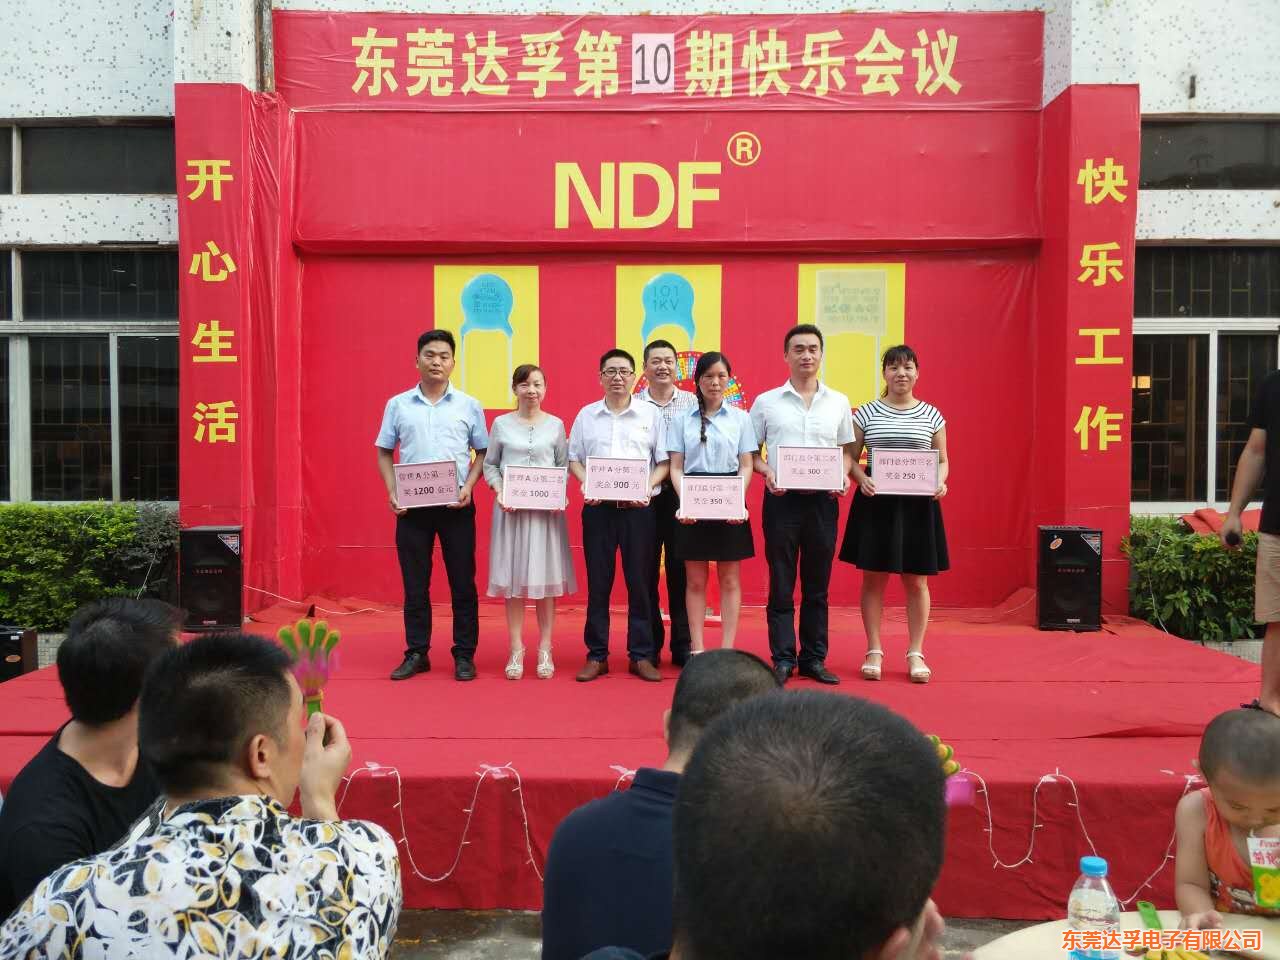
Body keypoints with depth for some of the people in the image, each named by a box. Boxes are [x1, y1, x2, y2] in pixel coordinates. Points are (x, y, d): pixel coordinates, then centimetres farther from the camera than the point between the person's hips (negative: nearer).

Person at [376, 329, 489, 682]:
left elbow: (482, 452, 7)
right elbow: (384, 454, 10)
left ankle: (464, 655, 13)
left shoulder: (469, 405, 4)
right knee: (415, 583, 7)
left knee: (462, 582, 3)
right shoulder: (397, 405, 6)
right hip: (411, 505, 1)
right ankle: (417, 654, 18)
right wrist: (392, 492, -4)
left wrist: (468, 486, -9)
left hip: (456, 505, -1)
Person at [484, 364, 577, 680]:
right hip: (511, 506, 0)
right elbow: (490, 464, 7)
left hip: (547, 508, 0)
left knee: (545, 577, 2)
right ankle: (516, 650, 11)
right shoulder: (501, 424, 4)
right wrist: (499, 491, -9)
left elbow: (564, 465, 7)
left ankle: (544, 650, 12)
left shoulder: (555, 424, 5)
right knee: (512, 579, 2)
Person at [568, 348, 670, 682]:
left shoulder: (650, 414, 5)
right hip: (598, 507, 1)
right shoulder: (586, 415, 9)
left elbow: (663, 462, 5)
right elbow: (574, 459, 11)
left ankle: (641, 655, 13)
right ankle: (596, 655, 14)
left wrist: (646, 488, -11)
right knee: (598, 582, 5)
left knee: (640, 582, 3)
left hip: (638, 508, -1)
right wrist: (587, 485, -7)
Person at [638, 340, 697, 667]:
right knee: (646, 572, 6)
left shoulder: (693, 404, 6)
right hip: (644, 497, 0)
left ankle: (683, 646, 16)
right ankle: (649, 646, 18)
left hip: (683, 496, 0)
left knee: (681, 572, 6)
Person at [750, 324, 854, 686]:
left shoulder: (839, 402, 9)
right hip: (782, 498, -2)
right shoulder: (766, 402, 3)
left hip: (823, 500, 2)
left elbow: (846, 450, 15)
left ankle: (814, 659, 18)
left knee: (817, 585, 8)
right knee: (781, 585, 2)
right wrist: (765, 472, -13)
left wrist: (844, 475, -5)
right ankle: (783, 659, 10)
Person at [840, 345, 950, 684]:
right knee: (874, 578, 4)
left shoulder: (932, 415, 6)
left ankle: (915, 654, 18)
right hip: (875, 502, -1)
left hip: (918, 504, 1)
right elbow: (851, 458, 4)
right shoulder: (866, 413, 3)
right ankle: (874, 652, 16)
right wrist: (861, 479, -15)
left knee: (917, 581, 6)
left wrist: (940, 482, -10)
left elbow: (942, 460, 10)